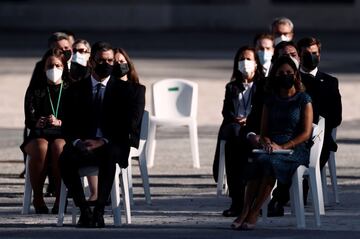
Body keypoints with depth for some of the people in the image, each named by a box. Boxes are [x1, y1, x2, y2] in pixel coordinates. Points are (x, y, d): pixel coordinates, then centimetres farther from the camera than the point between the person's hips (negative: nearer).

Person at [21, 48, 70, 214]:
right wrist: (37, 123, -18)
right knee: (41, 148, -37)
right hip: (39, 135, 1)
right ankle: (37, 198, -26)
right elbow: (29, 120, 6)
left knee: (58, 147, -38)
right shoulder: (35, 90, 14)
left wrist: (59, 122, -16)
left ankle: (60, 199, -29)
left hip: (63, 134, -1)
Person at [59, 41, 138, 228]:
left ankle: (99, 211, -39)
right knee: (66, 159, -33)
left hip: (111, 147, -2)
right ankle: (84, 210, -27)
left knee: (109, 156, -39)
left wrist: (103, 142, -15)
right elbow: (68, 124, 9)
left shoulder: (122, 89, 9)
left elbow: (125, 125, 1)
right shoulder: (77, 89, 13)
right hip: (82, 146, 2)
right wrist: (77, 142, -13)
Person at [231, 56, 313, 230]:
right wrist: (266, 143, -7)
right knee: (255, 161, -33)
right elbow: (263, 131, 18)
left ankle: (253, 214, -38)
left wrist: (282, 147, -14)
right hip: (272, 149, 4)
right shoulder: (271, 100, 19)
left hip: (296, 149, -4)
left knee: (269, 162, -36)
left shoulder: (303, 100, 6)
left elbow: (306, 133, -2)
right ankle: (245, 212, -41)